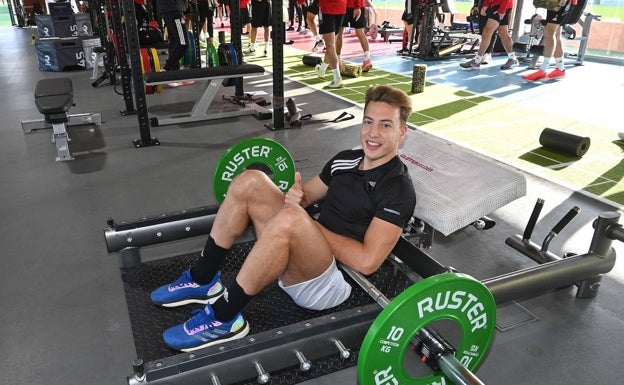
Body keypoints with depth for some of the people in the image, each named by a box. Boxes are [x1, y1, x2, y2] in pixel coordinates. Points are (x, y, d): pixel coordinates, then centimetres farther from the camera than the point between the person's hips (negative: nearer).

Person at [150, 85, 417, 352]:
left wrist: (310, 224, -15)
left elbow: (367, 261, -22)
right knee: (250, 181, -8)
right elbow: (305, 196, 20)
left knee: (289, 219, -37)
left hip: (331, 282, -7)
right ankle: (202, 280, 1)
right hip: (300, 262, 8)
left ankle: (223, 318, -20)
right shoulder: (346, 159, 11)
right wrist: (296, 197, -6)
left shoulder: (397, 188, -13)